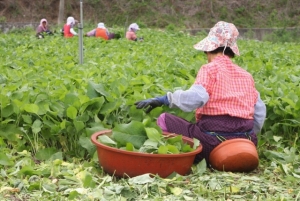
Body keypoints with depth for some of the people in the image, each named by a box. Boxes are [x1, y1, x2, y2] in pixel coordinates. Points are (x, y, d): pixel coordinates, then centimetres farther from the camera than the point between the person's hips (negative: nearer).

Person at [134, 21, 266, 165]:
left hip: (214, 140, -7)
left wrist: (163, 100, -18)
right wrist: (249, 137, 28)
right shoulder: (247, 76, 14)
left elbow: (194, 98, -23)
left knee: (164, 120, 2)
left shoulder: (210, 69, -4)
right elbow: (260, 112, 14)